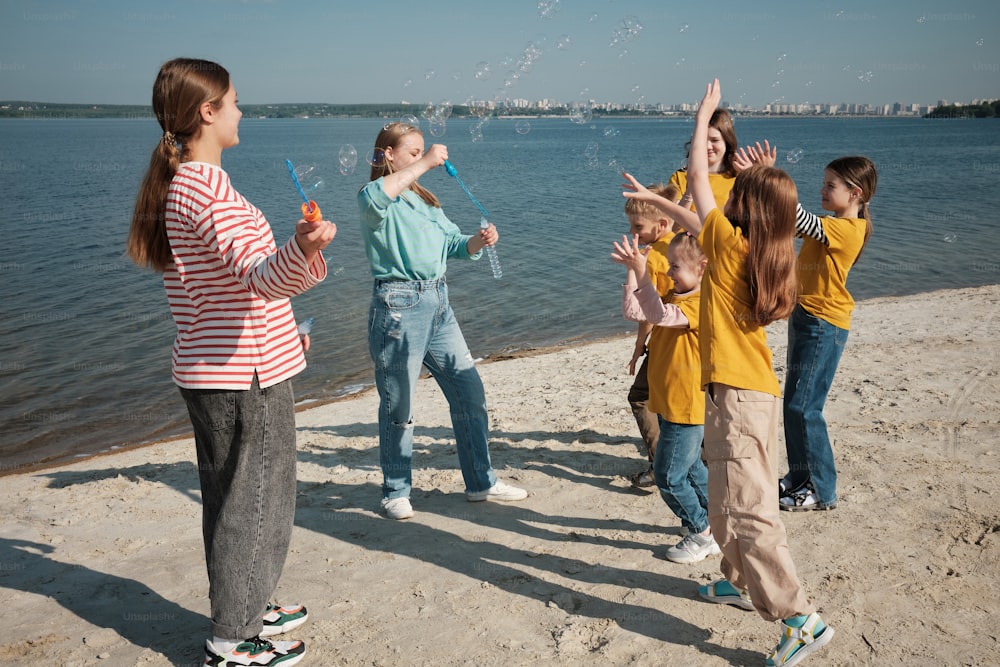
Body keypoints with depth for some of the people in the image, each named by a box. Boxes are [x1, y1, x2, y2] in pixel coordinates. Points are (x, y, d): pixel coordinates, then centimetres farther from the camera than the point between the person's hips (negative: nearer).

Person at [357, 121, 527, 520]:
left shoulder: (425, 200, 18)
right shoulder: (376, 202, -6)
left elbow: (452, 244, 15)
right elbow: (375, 198, -32)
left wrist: (478, 242, -6)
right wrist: (423, 164, -27)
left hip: (438, 303, 8)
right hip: (398, 306, -8)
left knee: (470, 393, 8)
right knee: (398, 406, 4)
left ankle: (481, 483, 21)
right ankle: (395, 492, 21)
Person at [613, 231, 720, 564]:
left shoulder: (701, 303, -21)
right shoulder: (675, 298, 8)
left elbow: (661, 315, -37)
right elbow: (633, 311, 0)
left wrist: (641, 273, -41)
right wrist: (633, 272, -8)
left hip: (687, 407, -10)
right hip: (669, 403, 10)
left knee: (669, 476, -2)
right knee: (691, 468, 22)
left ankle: (703, 534, 13)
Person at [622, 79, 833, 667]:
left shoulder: (731, 244, -13)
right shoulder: (767, 255, 8)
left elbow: (698, 179, -2)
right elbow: (696, 217, 23)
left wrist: (704, 115, 9)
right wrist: (651, 198, 30)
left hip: (737, 395, -9)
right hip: (760, 392, 9)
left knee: (742, 510, -8)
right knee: (744, 501, 22)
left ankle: (802, 618, -8)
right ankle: (743, 582, 38)